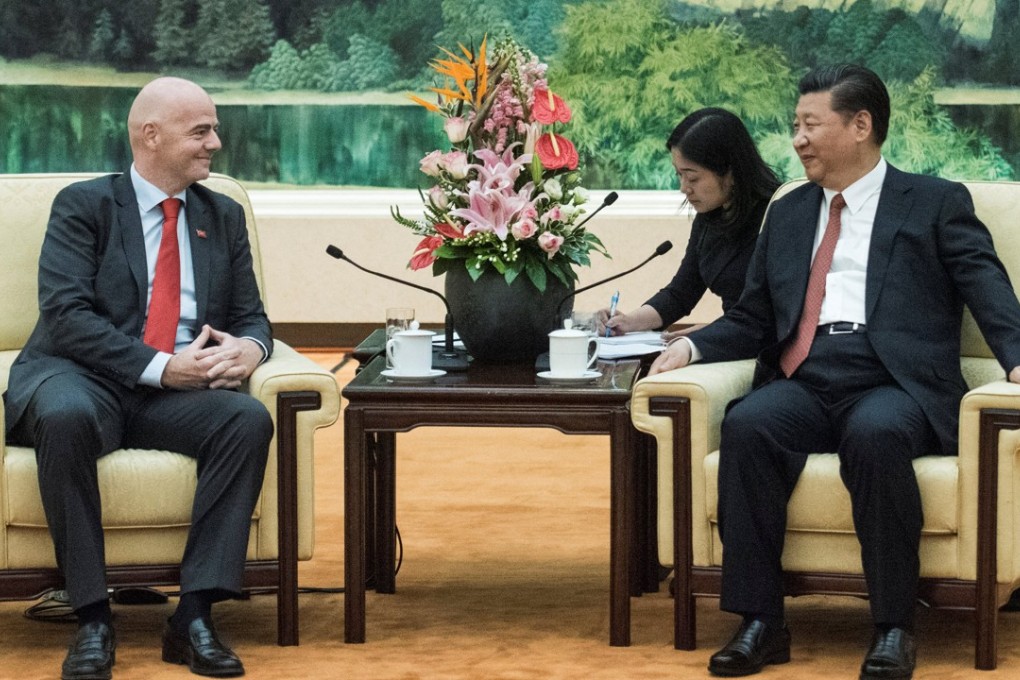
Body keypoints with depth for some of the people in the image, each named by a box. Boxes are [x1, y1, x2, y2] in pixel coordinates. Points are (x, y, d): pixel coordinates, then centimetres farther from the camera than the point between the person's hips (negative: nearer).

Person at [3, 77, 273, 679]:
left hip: (180, 394, 4)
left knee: (250, 419, -29)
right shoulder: (83, 206, 3)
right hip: (85, 379, -4)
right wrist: (160, 366, -20)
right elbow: (66, 314, -9)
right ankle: (92, 618, -31)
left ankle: (196, 615, -28)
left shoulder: (224, 217, 18)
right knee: (66, 416, -39)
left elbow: (250, 315, 17)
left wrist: (249, 346, -10)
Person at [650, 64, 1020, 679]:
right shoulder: (787, 215, 26)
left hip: (895, 385, -4)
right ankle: (761, 622, -27)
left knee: (877, 434, -38)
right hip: (806, 385, 4)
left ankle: (894, 628, -29)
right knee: (746, 425, -30)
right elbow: (753, 320, 24)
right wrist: (691, 346, 4)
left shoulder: (936, 204, 12)